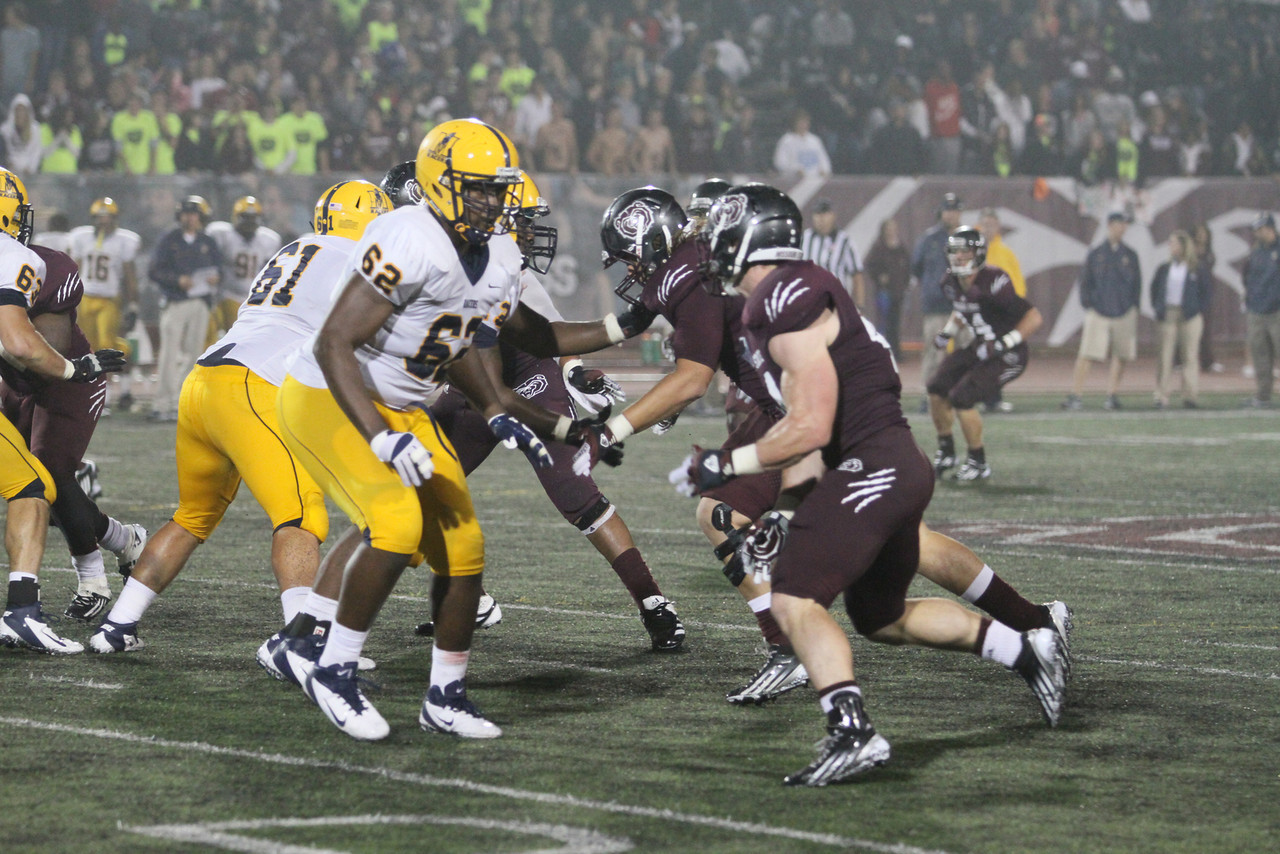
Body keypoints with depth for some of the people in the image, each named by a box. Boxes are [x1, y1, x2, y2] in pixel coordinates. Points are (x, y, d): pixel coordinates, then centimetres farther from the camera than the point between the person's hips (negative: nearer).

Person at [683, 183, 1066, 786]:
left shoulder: (791, 305, -17)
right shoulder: (770, 305, 15)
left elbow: (809, 428, -20)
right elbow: (808, 424, 19)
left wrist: (725, 465, -12)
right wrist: (787, 513, 15)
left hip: (874, 467, -11)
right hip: (898, 467, 11)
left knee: (796, 601, -17)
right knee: (882, 617, 24)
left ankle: (851, 732, -29)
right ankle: (1027, 651, 30)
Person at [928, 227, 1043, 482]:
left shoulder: (992, 284, -28)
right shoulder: (953, 283, -2)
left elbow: (1034, 318, -26)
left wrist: (1002, 344, -28)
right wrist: (948, 332, 8)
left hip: (1007, 356, -8)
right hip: (980, 347, 8)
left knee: (961, 399, -17)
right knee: (937, 389, 3)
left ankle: (979, 463, 1)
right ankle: (946, 453, 23)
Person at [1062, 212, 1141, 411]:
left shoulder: (1130, 256, 9)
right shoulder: (1095, 254, 5)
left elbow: (1136, 284, 13)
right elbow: (1085, 282, 6)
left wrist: (1133, 307, 3)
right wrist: (1088, 306, -3)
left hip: (1124, 312, 2)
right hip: (1098, 312, -2)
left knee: (1120, 357, 3)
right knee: (1085, 355, -11)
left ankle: (1112, 395, 13)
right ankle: (1075, 396, -15)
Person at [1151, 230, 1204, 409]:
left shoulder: (1196, 269, 2)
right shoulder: (1164, 269, 9)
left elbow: (1205, 290, 6)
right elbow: (1154, 290, 17)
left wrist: (1199, 310, -2)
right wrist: (1157, 309, 7)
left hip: (1190, 316, -2)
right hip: (1167, 317, 2)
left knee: (1190, 356, 0)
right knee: (1165, 356, -2)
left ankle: (1190, 395, 4)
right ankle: (1161, 396, -2)